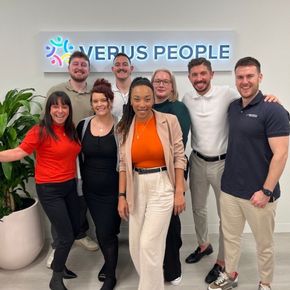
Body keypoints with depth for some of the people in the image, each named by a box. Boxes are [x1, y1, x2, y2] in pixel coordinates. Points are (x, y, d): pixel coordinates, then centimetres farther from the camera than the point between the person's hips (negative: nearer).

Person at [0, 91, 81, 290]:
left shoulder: (71, 130, 4)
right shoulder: (40, 131, -14)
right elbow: (19, 152, -16)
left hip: (70, 186, 7)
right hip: (50, 190, -7)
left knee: (75, 229, 17)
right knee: (67, 236, -1)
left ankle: (58, 263, 43)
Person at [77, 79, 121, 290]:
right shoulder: (83, 126, -1)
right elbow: (79, 157, 9)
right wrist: (83, 180, 8)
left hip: (112, 190, -4)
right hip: (90, 189, 4)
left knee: (106, 233, 3)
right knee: (102, 231, 18)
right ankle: (109, 261, 46)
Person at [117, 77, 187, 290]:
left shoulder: (169, 121, -8)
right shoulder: (125, 127, 1)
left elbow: (179, 157, -5)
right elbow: (123, 164, 5)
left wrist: (179, 192, -8)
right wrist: (122, 196, 2)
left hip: (162, 187, -4)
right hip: (136, 189, 4)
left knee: (149, 245, -5)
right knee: (135, 246, 13)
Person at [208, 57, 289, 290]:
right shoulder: (233, 107, 6)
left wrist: (266, 190, -19)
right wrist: (227, 180, 10)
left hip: (258, 193, -5)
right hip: (230, 189, 6)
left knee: (264, 244, 15)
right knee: (230, 237, 20)